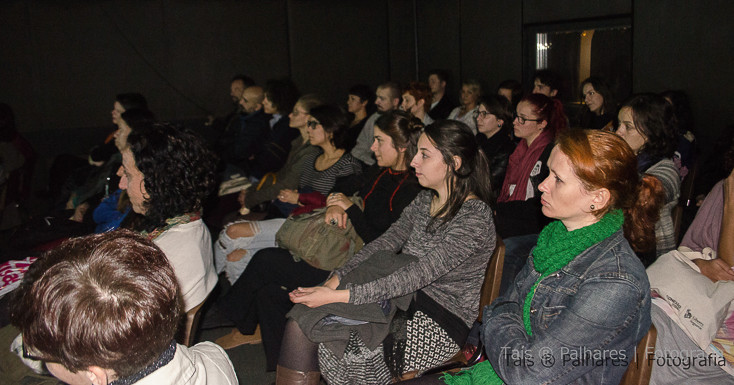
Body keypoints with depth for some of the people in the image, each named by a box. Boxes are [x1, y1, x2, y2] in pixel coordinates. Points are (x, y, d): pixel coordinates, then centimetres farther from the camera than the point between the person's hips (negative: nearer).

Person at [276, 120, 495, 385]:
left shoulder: (475, 216, -18)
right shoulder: (425, 200, 9)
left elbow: (417, 275, -26)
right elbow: (384, 244, 5)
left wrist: (339, 295, -29)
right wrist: (336, 279, -11)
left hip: (441, 322, -7)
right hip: (403, 299, 7)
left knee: (338, 350, -25)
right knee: (304, 316, -12)